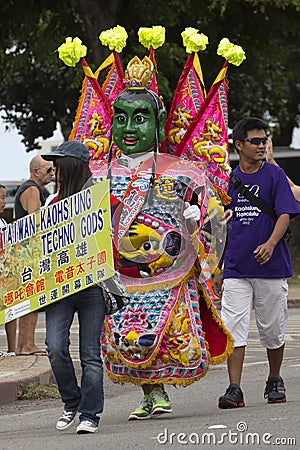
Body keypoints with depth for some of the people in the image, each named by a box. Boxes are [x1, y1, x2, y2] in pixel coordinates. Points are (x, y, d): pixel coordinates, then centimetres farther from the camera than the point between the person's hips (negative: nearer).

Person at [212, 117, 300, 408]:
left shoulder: (274, 175, 1)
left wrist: (270, 244, -26)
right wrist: (217, 269, 13)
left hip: (271, 266, -2)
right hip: (236, 269, 2)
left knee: (272, 330, 7)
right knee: (233, 328, -8)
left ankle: (274, 382, 27)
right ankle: (234, 390, -9)